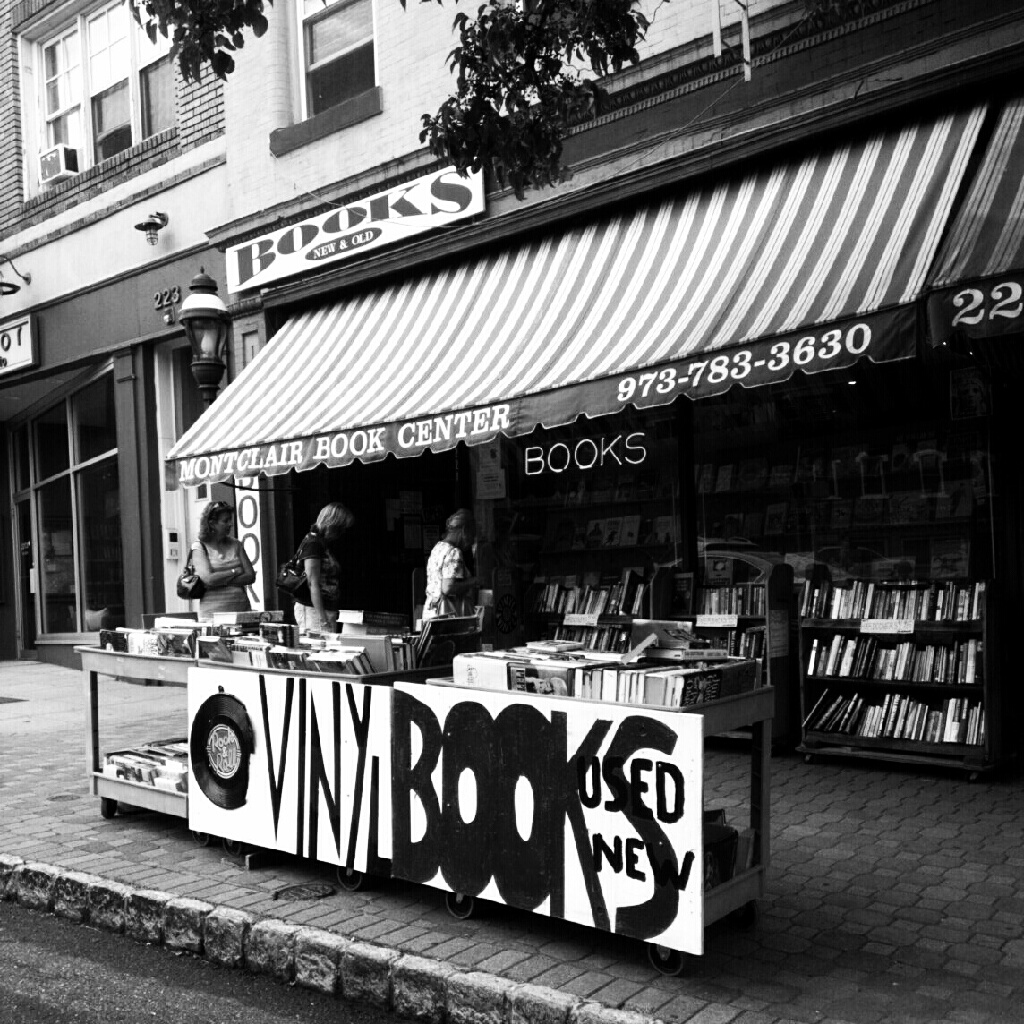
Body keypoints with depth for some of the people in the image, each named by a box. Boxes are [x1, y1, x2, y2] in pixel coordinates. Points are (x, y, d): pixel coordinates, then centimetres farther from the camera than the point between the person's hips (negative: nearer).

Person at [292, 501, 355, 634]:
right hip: (313, 610, -9)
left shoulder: (324, 544, 16)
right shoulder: (313, 544, -12)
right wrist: (323, 619, -22)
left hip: (328, 610, 9)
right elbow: (313, 585, -18)